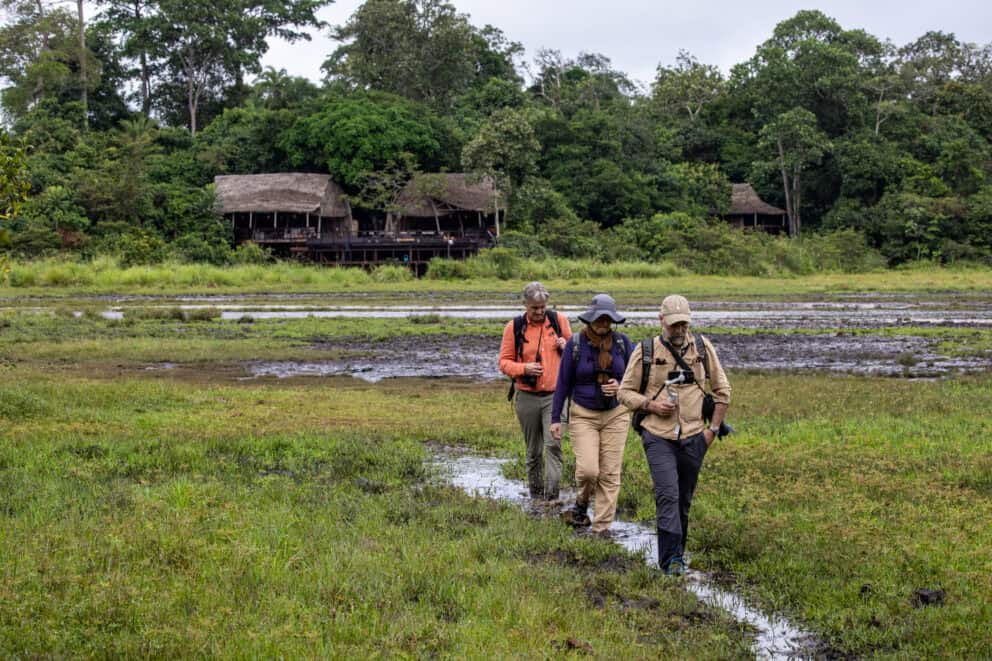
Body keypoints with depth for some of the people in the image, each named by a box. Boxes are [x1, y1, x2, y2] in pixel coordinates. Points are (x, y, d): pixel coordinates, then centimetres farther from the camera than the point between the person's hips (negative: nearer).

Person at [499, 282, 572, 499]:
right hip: (527, 397, 1)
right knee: (533, 450, 10)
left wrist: (566, 347, -8)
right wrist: (524, 369, -18)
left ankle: (552, 495, -16)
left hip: (554, 395, -1)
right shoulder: (514, 327, 0)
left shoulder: (559, 321, 4)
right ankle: (535, 494, 23)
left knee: (553, 444, -16)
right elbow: (504, 362, 2)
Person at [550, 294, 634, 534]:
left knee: (610, 474, 0)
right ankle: (581, 503, 18)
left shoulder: (622, 342, -1)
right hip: (583, 415, -2)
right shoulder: (575, 344, -6)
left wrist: (620, 386, -15)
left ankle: (602, 528, 10)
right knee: (588, 469, -15)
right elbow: (563, 382, 0)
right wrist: (555, 418, -1)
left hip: (615, 415, 2)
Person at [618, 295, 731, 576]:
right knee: (668, 495, -16)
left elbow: (722, 390, 11)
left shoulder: (702, 347, 2)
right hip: (658, 437, -3)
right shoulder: (645, 351, -4)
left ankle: (676, 553, 25)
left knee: (684, 500, 11)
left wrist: (713, 428, 4)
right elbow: (625, 392, 3)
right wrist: (651, 405, -15)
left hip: (693, 438, 3)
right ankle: (671, 558, -14)